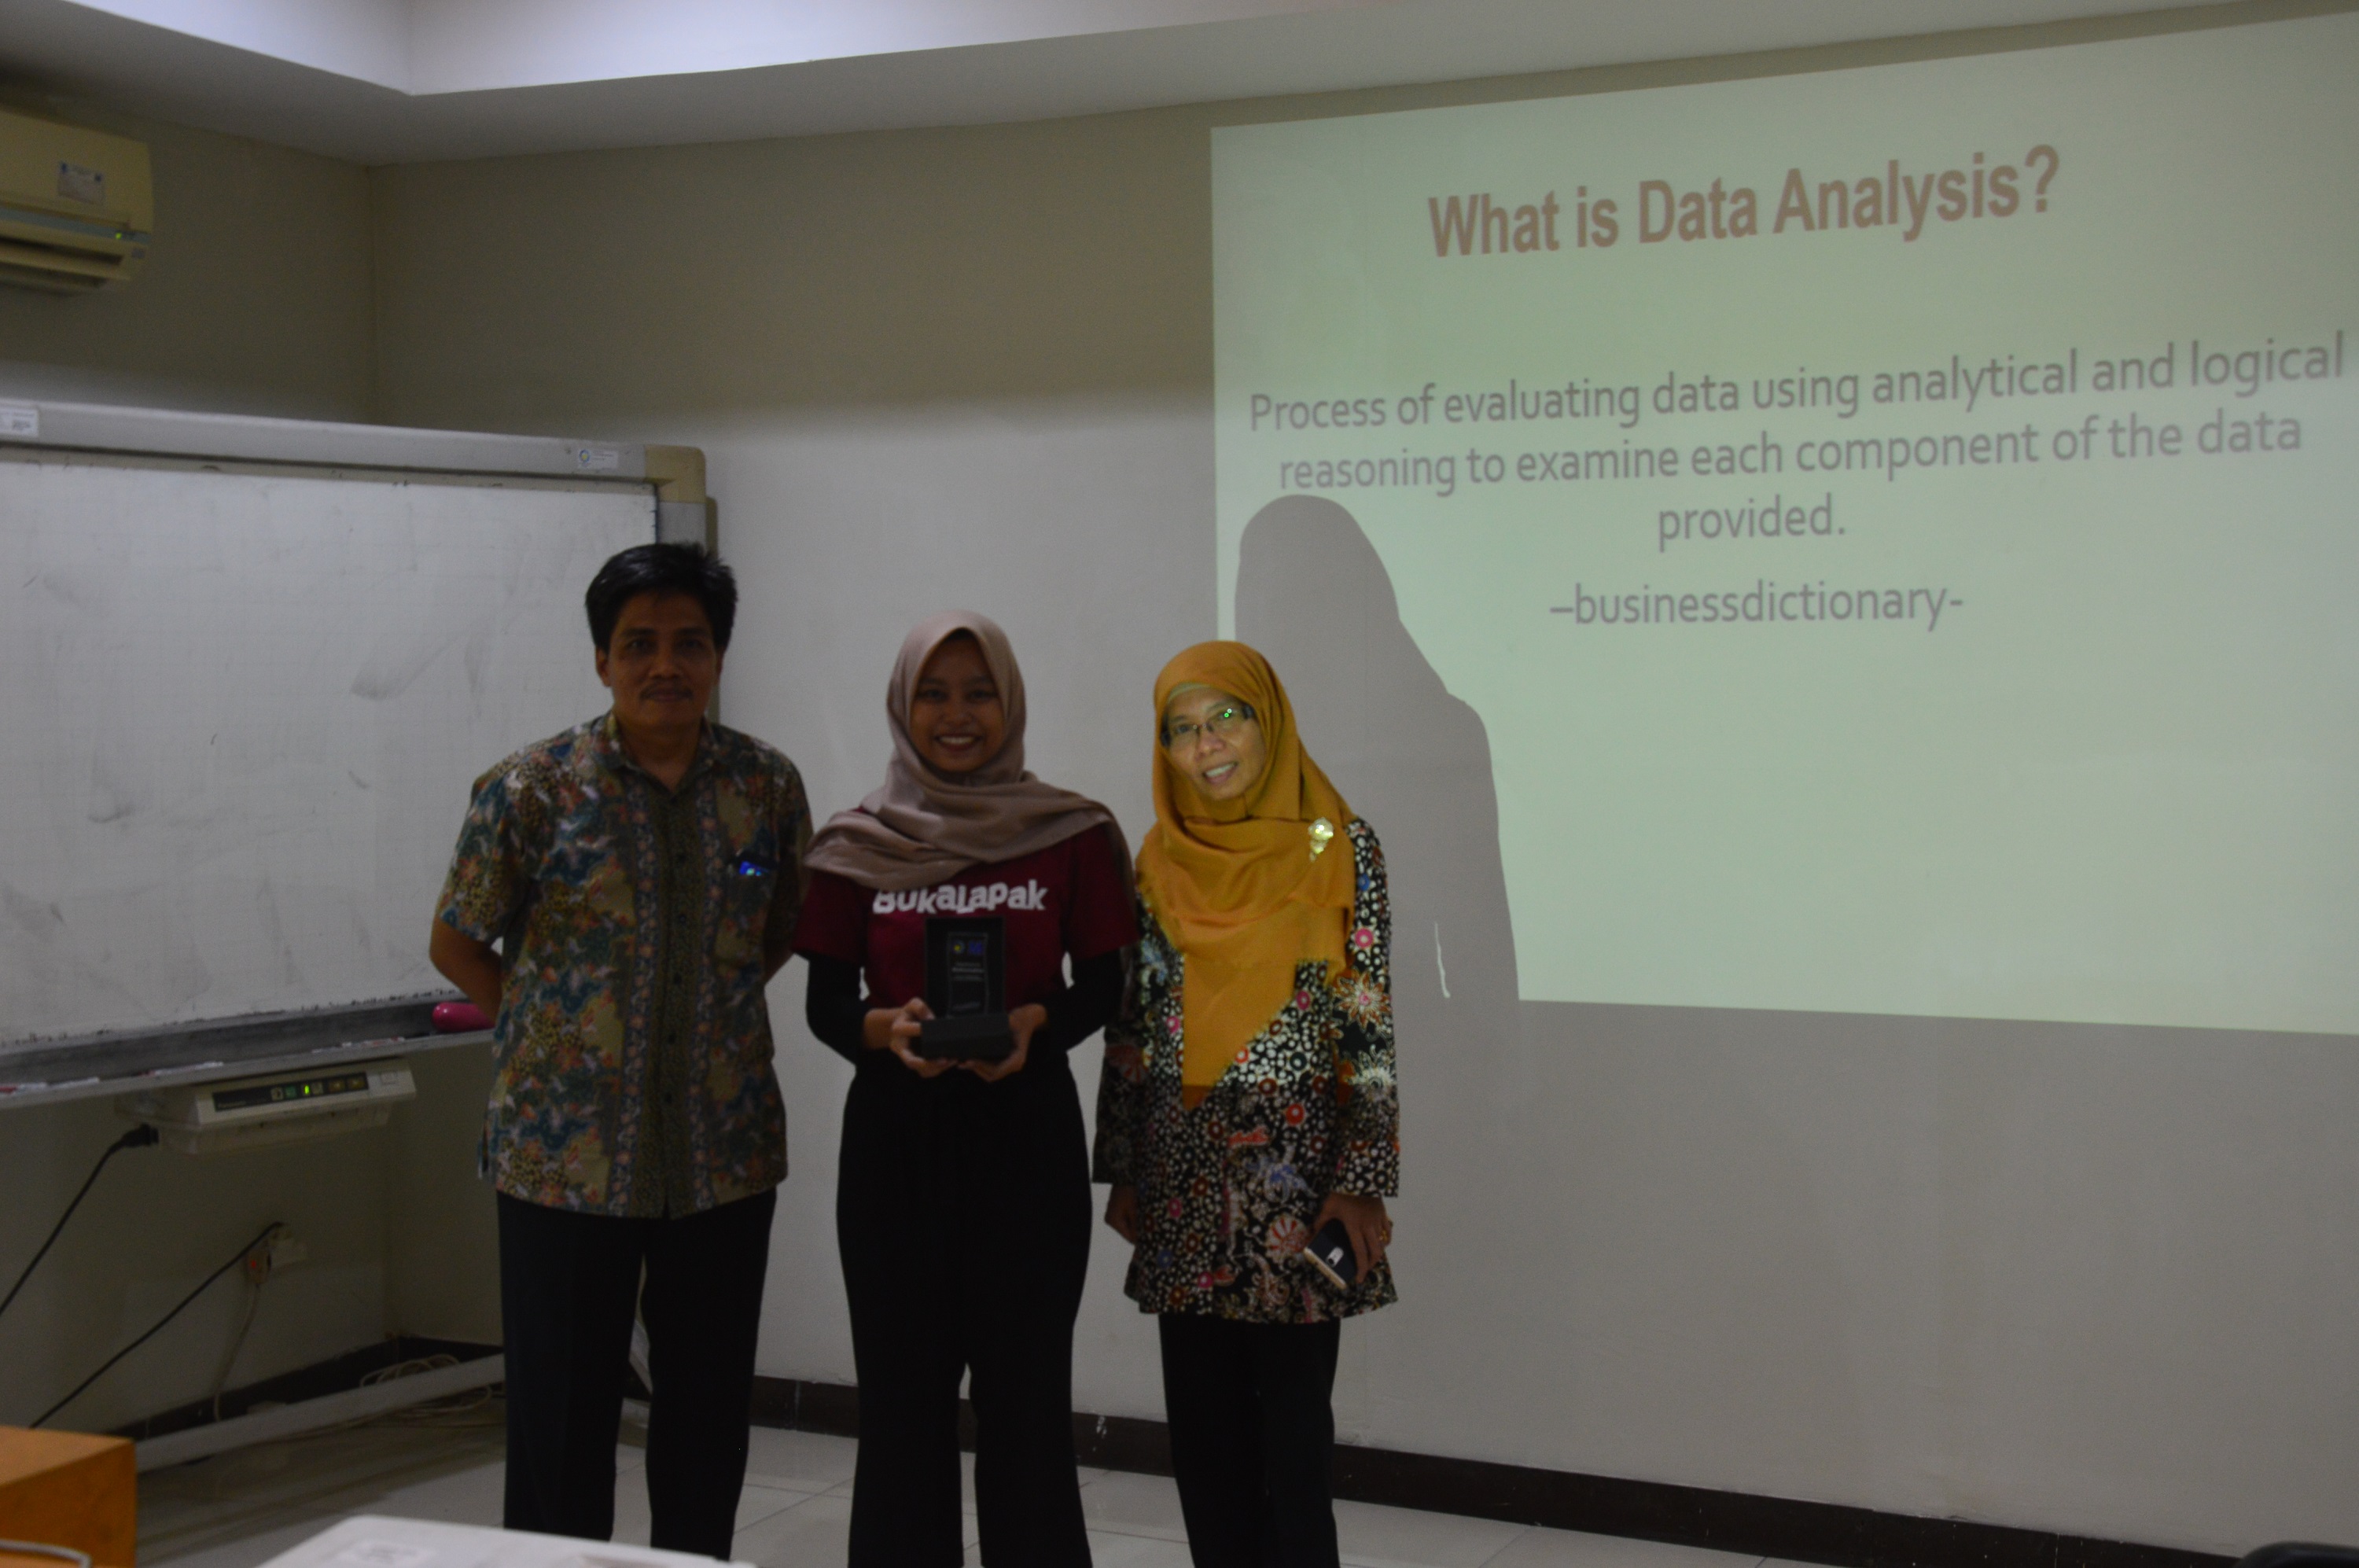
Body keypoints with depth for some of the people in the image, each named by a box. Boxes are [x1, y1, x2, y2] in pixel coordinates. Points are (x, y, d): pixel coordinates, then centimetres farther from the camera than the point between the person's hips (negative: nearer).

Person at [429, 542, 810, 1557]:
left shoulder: (769, 787, 3)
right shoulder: (531, 790, -6)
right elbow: (457, 945, 4)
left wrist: (708, 1011, 6)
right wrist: (560, 1028, 0)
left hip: (726, 1157, 3)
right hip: (566, 1159, -3)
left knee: (709, 1421, 13)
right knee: (561, 1423, 4)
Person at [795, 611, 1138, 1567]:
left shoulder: (1072, 836, 0)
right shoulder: (856, 847, 3)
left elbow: (1102, 985, 2)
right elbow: (825, 1002, 3)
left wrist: (1035, 1023, -18)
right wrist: (884, 1028, -18)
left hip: (1027, 1129, -1)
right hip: (895, 1131, 1)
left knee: (1026, 1390, 2)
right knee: (901, 1390, 5)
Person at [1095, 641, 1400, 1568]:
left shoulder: (1339, 850, -5)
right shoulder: (1159, 863, 6)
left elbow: (1372, 1026, -7)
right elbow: (1130, 1029, 9)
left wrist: (1361, 1182, -11)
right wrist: (1123, 1172, 8)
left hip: (1295, 1170, -4)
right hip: (1184, 1176, 4)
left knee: (1293, 1408, 0)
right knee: (1200, 1413, 10)